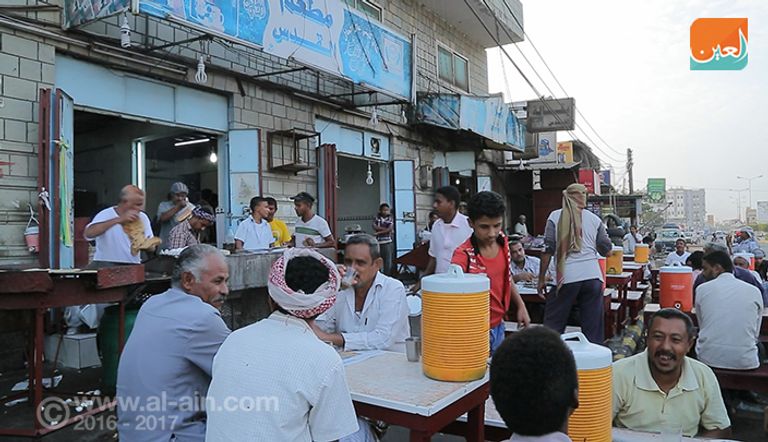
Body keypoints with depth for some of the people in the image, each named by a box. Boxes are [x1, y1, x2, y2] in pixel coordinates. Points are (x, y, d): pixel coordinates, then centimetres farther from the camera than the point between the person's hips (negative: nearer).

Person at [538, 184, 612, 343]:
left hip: (567, 277, -2)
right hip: (593, 276, 3)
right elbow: (606, 249, 15)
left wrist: (541, 279, 2)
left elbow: (548, 249, -2)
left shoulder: (556, 217, 3)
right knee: (593, 327, 9)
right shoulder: (595, 219, 10)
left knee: (553, 326, 5)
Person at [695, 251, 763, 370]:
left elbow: (702, 326, 7)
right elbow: (756, 334, 10)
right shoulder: (754, 291, 5)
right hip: (745, 362, 2)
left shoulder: (702, 289, 2)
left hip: (709, 359, -1)